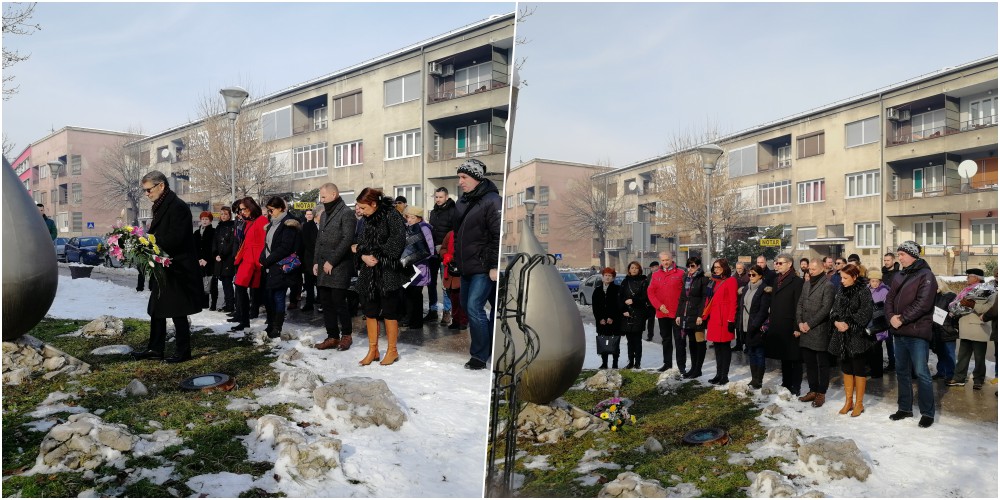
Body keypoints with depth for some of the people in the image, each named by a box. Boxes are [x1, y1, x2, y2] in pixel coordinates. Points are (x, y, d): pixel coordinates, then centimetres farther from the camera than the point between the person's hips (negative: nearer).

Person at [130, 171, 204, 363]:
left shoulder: (178, 207, -16)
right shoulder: (160, 207, 14)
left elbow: (174, 239, -23)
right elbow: (159, 236, 16)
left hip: (176, 271, -9)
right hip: (162, 270, 10)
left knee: (178, 313, 0)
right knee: (156, 310, 14)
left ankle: (183, 352, 11)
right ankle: (155, 349, 23)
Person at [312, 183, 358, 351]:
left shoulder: (346, 213, -7)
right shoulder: (324, 214, 18)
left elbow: (347, 240, -15)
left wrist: (331, 261, -15)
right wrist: (316, 261, 11)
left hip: (339, 267, -8)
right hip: (323, 267, 8)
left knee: (339, 302, -5)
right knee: (326, 303, 8)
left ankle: (347, 335, 10)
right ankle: (332, 337, 15)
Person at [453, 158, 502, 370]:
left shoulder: (492, 201, -14)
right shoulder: (463, 202, 12)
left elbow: (499, 236, -18)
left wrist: (495, 266, -20)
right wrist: (457, 260, 20)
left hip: (484, 267, -9)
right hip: (467, 266, 9)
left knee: (474, 307, -12)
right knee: (467, 306, 14)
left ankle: (480, 355, 1)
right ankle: (489, 347, 26)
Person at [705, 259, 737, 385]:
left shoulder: (730, 281, -6)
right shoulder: (713, 282, 17)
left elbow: (733, 302, -11)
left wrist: (731, 320, -16)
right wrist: (706, 316, 12)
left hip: (724, 319, -7)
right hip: (713, 318, 7)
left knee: (725, 347, 0)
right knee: (717, 346, 11)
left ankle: (725, 376, 6)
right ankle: (718, 374, 17)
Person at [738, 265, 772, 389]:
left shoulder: (764, 290, -8)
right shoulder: (745, 289, 14)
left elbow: (763, 310, -14)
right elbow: (741, 307, 14)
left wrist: (754, 325, -19)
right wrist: (739, 324, 6)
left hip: (757, 327, -7)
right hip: (746, 326, 7)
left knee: (759, 354, 0)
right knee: (751, 353, 12)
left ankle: (759, 381, 5)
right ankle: (753, 379, 19)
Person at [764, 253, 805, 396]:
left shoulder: (797, 281, -9)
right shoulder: (777, 280, 13)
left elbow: (798, 306, -13)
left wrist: (797, 327, -17)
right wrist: (771, 320, 8)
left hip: (790, 326, -7)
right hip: (778, 325, 7)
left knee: (794, 357, 2)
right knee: (783, 357, 14)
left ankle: (795, 387, 9)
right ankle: (786, 384, 23)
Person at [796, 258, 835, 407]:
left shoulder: (827, 286, -8)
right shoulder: (806, 284, 14)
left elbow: (825, 309, -15)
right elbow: (800, 304, 13)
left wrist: (809, 324, -13)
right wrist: (800, 322, -1)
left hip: (820, 331, -6)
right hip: (805, 330, 7)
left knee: (822, 364, 4)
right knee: (809, 363, 12)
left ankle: (821, 393, 10)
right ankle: (813, 390, 22)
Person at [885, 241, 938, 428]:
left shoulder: (925, 275, -7)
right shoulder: (899, 276, 15)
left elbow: (923, 303, -17)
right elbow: (889, 299, 12)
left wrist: (902, 319, -16)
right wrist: (891, 316, -7)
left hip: (917, 333, -7)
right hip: (899, 332, 7)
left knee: (921, 373, -4)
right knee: (902, 371, 13)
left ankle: (927, 413, 5)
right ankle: (904, 408, 24)